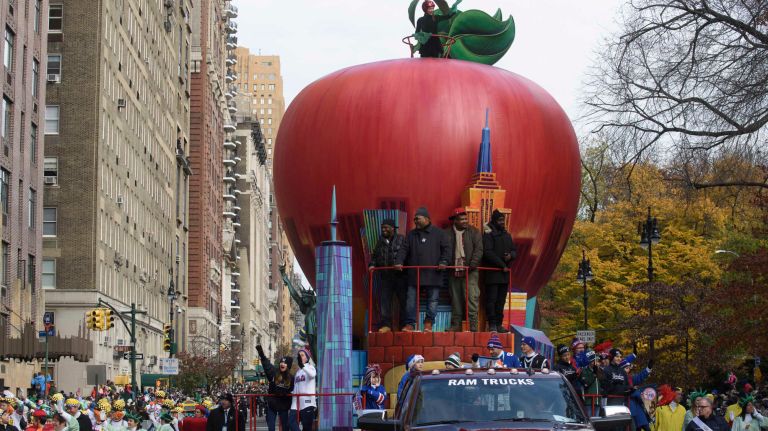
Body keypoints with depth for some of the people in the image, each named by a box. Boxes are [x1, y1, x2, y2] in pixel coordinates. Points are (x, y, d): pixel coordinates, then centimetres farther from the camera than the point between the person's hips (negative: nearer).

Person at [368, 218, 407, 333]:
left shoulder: (401, 239, 2)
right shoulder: (381, 241, 15)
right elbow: (375, 255, 20)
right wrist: (372, 264, 3)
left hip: (400, 275, -4)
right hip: (386, 276, 4)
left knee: (403, 300, 0)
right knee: (385, 300, -2)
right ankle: (386, 324, 1)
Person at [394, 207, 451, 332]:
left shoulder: (439, 233, 7)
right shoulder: (411, 235, 17)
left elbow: (446, 248, 2)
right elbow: (404, 250, 11)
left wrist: (443, 262, -12)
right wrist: (399, 262, -5)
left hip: (433, 274, -2)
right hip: (414, 275, 2)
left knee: (432, 299, 0)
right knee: (411, 299, -2)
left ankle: (429, 323, 8)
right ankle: (409, 324, 1)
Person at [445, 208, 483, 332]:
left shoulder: (474, 232, 4)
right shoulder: (448, 233, 7)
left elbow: (478, 250, -4)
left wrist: (472, 264, -14)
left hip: (470, 271, -2)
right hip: (454, 271, 2)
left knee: (472, 298, -10)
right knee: (455, 299, 7)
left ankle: (473, 326, -10)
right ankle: (456, 325, 14)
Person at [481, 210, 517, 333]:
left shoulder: (507, 235, 18)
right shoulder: (488, 235, -5)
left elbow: (514, 251, 20)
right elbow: (488, 253, -14)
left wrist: (511, 256, -4)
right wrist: (502, 265, -15)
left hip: (505, 273, 7)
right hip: (492, 273, -7)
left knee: (501, 300, 7)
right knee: (491, 299, -7)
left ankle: (499, 324, 11)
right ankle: (492, 324, -5)